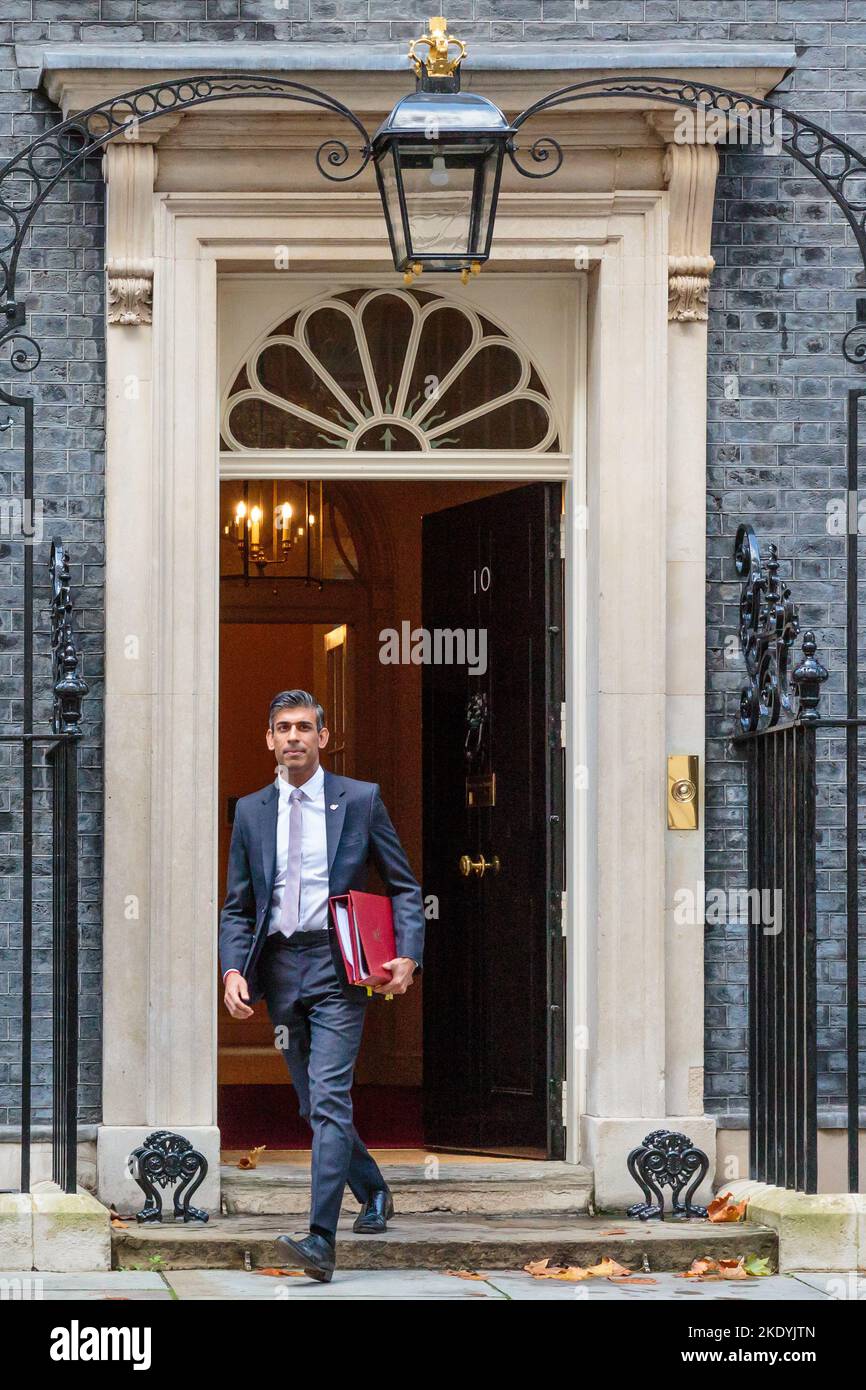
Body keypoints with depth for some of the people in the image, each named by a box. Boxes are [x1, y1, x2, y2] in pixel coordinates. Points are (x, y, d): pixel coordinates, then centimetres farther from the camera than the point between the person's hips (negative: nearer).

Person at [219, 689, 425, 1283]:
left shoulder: (361, 800, 2)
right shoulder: (251, 811, 11)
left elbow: (405, 887, 6)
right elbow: (238, 906, 13)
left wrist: (408, 955, -9)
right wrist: (233, 969, -4)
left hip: (337, 965, -5)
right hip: (278, 964, 5)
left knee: (329, 1097, -16)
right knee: (314, 1104, 12)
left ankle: (322, 1238, -22)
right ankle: (374, 1193, 36)